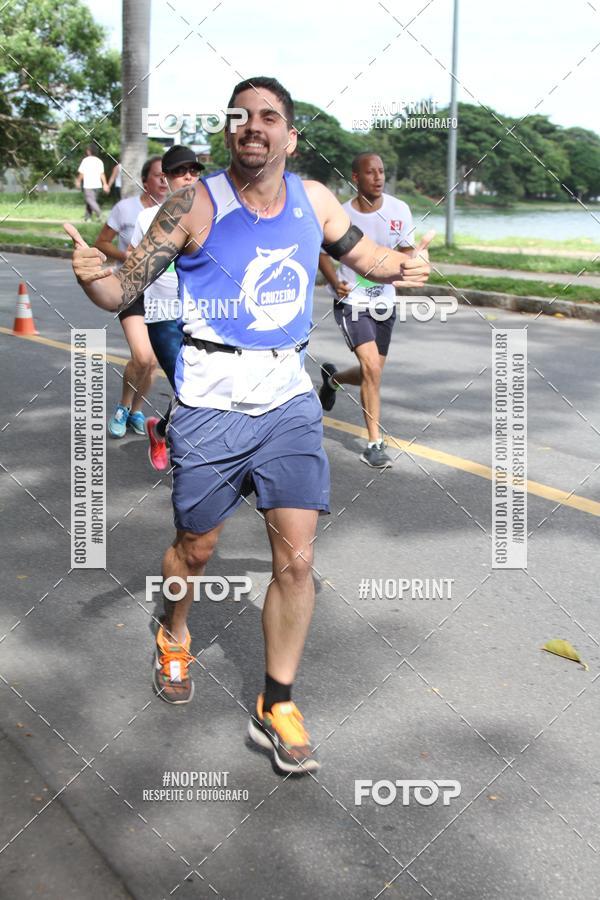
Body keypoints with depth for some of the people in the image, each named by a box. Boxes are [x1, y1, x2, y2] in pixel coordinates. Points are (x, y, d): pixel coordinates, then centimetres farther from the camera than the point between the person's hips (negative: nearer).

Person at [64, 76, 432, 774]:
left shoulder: (313, 200, 4)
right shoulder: (195, 205, -8)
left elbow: (361, 253, 21)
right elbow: (125, 289, -7)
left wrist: (401, 266, -2)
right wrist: (91, 276, -30)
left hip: (289, 399, 3)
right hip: (210, 401, -3)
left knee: (297, 559, -2)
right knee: (196, 546, 13)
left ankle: (276, 708, 12)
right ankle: (174, 637, 46)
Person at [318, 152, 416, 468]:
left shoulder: (399, 210, -4)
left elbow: (407, 251, 7)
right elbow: (322, 251, 4)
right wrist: (335, 282, -13)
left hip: (384, 301, 4)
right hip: (351, 301, -4)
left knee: (372, 373, 14)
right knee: (373, 369, -18)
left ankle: (332, 378, 48)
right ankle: (375, 444, -7)